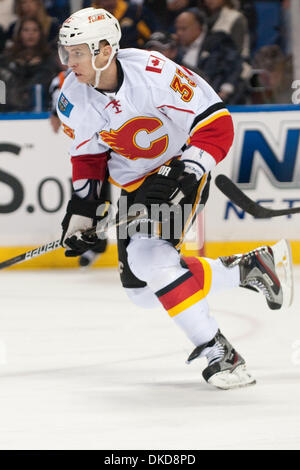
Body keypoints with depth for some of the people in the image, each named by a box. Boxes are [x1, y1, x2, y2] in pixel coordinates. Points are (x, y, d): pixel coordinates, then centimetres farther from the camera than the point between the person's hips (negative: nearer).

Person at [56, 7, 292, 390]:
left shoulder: (154, 72, -28)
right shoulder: (73, 99, -8)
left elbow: (216, 121, -23)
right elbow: (87, 156, 8)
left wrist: (187, 171, -31)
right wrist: (82, 210, 1)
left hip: (182, 168, -7)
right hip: (134, 184, 7)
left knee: (147, 255, -29)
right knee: (140, 287, 0)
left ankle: (218, 353, -23)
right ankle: (246, 268, 15)